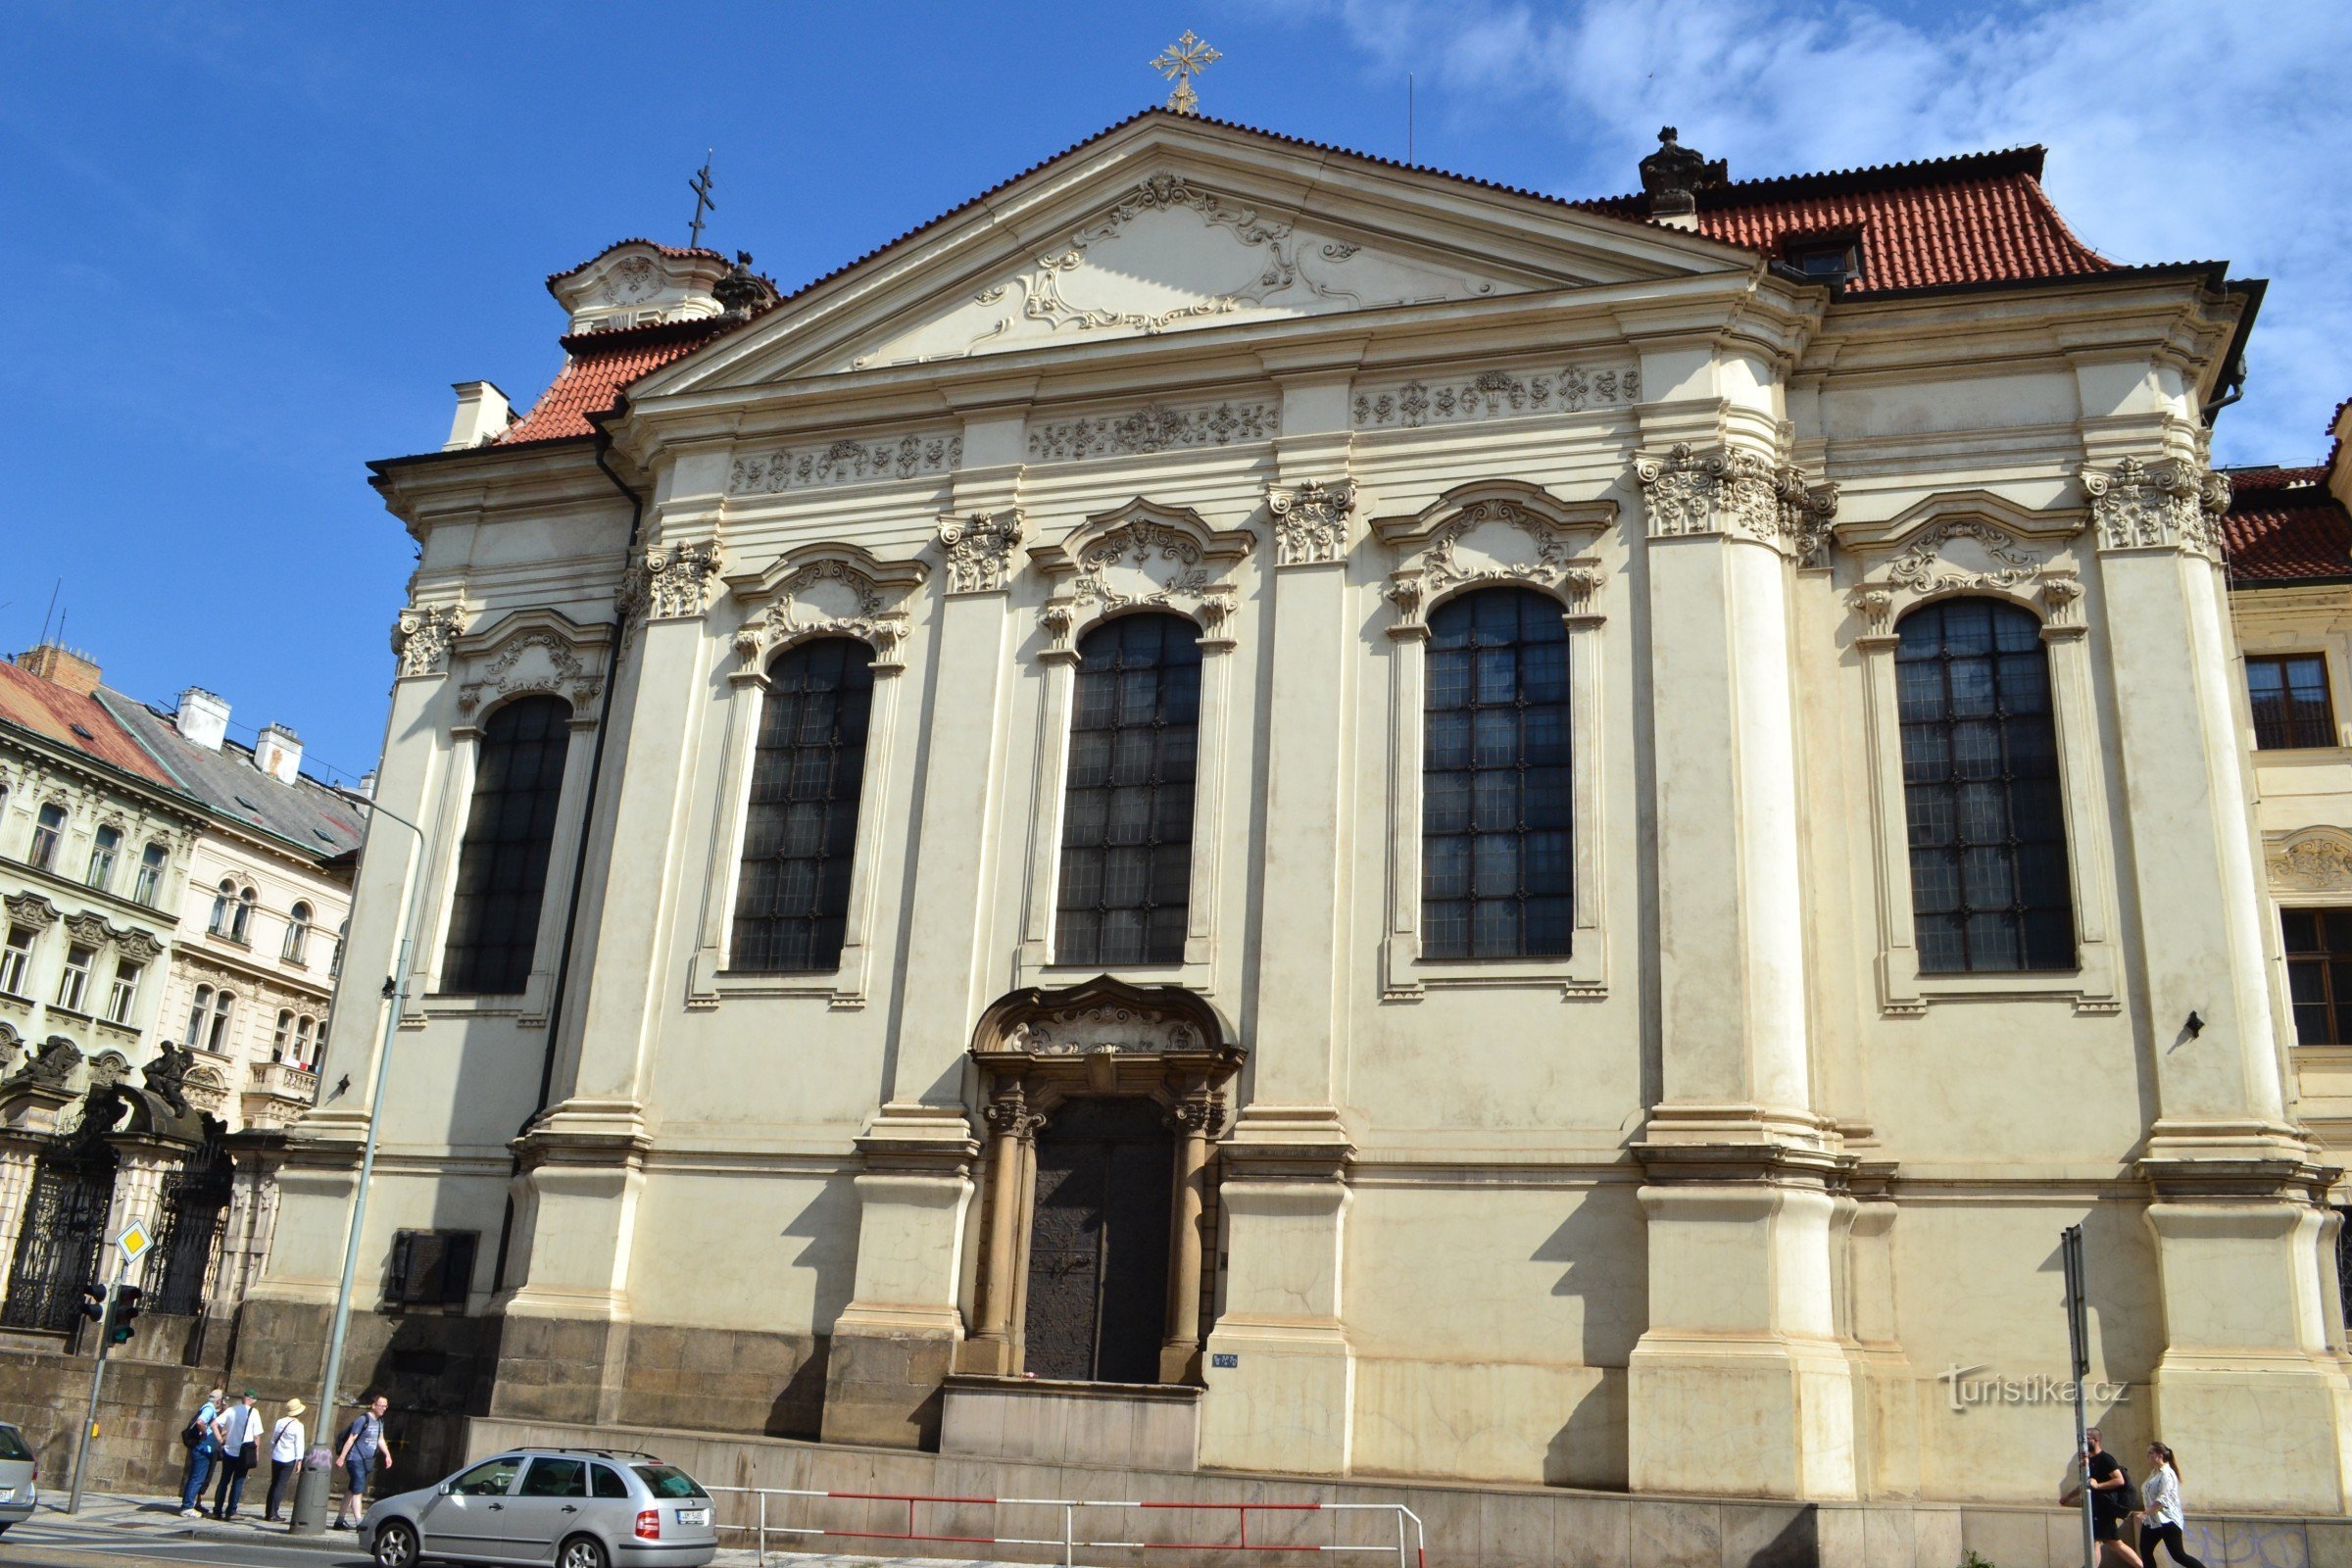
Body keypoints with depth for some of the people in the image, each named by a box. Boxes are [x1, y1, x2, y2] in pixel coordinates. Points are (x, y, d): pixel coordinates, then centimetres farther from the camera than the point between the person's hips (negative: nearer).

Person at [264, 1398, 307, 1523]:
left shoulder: (279, 1422, 5)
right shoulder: (298, 1426, -10)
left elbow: (273, 1440, 12)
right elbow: (299, 1445, -10)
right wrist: (299, 1461, -6)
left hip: (276, 1457, 5)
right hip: (288, 1459, -5)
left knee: (274, 1484, 14)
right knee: (281, 1485, -1)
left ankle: (268, 1512, 15)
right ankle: (272, 1514, -3)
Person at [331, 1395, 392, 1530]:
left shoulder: (379, 1421, 12)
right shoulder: (362, 1419, -13)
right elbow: (351, 1439, -14)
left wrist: (387, 1454, 8)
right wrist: (342, 1457, -15)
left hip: (367, 1461, 9)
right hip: (356, 1459, -9)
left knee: (352, 1491, 15)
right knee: (358, 1491, -14)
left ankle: (340, 1520, 24)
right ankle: (359, 1523, -19)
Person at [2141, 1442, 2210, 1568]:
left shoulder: (2167, 1474, -16)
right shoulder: (2154, 1472, 13)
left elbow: (2163, 1500, -24)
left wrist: (2146, 1512, -27)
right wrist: (2146, 1514, 19)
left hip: (2167, 1521, -9)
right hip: (2152, 1521, 9)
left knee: (2179, 1556, -7)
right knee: (2145, 1550, 6)